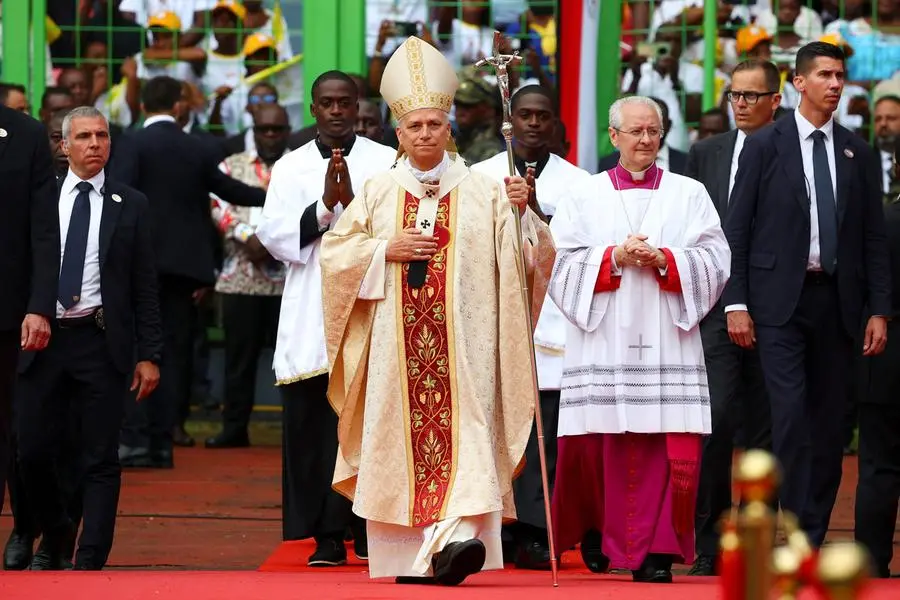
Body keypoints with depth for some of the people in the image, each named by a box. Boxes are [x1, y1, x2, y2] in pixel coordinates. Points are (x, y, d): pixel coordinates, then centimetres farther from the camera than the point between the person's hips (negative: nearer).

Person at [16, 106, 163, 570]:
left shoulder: (130, 206, 6)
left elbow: (145, 287, 5)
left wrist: (149, 354, 0)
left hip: (102, 342, -1)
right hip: (43, 340, 1)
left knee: (99, 460, -1)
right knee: (33, 452, 3)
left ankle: (90, 562, 3)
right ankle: (55, 540, 26)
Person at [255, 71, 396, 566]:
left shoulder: (387, 163, 8)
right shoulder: (290, 168, 13)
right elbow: (274, 235, 2)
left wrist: (353, 201, -16)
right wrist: (324, 206, -10)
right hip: (310, 315, 2)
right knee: (314, 425, -2)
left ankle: (371, 530, 1)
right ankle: (327, 536, 1)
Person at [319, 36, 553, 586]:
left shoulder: (482, 193, 5)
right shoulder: (378, 193, 10)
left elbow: (524, 258, 0)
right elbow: (335, 249, 10)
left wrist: (520, 212, -19)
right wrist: (386, 250, -4)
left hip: (460, 343, -2)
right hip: (396, 345, 2)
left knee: (460, 431, -14)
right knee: (401, 435, 0)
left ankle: (452, 540, -24)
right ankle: (409, 555, 5)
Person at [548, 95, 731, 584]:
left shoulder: (689, 196, 12)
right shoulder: (583, 197, 11)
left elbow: (714, 263, 3)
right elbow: (563, 267, 3)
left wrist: (664, 261, -11)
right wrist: (614, 258, -11)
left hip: (666, 341, 0)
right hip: (602, 342, 0)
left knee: (665, 445, -9)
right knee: (599, 443, -2)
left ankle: (654, 552, -6)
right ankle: (594, 530, 22)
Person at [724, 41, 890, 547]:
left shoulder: (859, 154, 11)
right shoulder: (766, 146, 2)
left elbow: (874, 237, 11)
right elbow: (737, 229, 1)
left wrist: (879, 310, 4)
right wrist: (735, 302, -6)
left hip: (838, 300, 3)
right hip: (781, 300, -3)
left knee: (830, 420, 4)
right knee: (792, 414, -13)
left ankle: (814, 538, 9)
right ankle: (800, 535, -11)